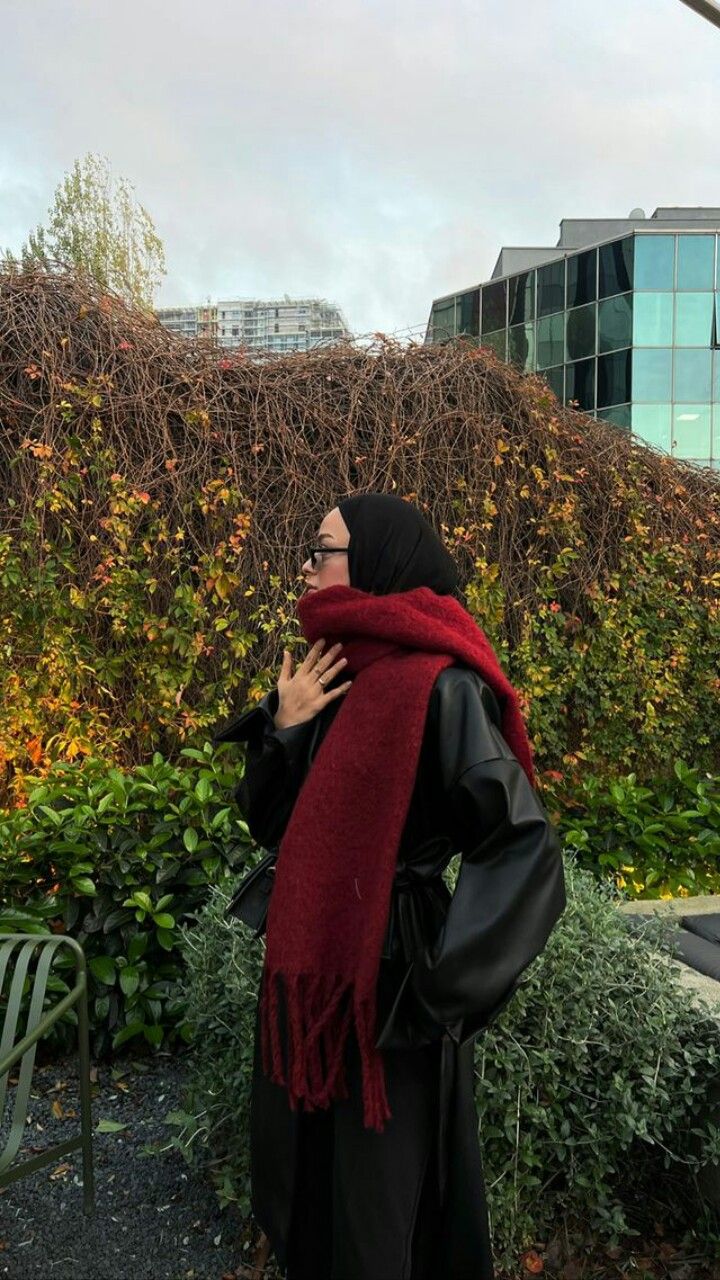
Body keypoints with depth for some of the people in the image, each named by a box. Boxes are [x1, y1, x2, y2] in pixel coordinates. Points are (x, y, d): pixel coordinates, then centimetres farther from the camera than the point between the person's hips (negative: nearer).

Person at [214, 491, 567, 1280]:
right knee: (302, 1178, 24)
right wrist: (284, 729, -8)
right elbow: (267, 823, 8)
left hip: (386, 977, -8)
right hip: (308, 969, 8)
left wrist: (437, 986, -20)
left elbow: (525, 849, -22)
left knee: (372, 1196, 11)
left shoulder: (437, 686, -20)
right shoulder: (329, 676, 5)